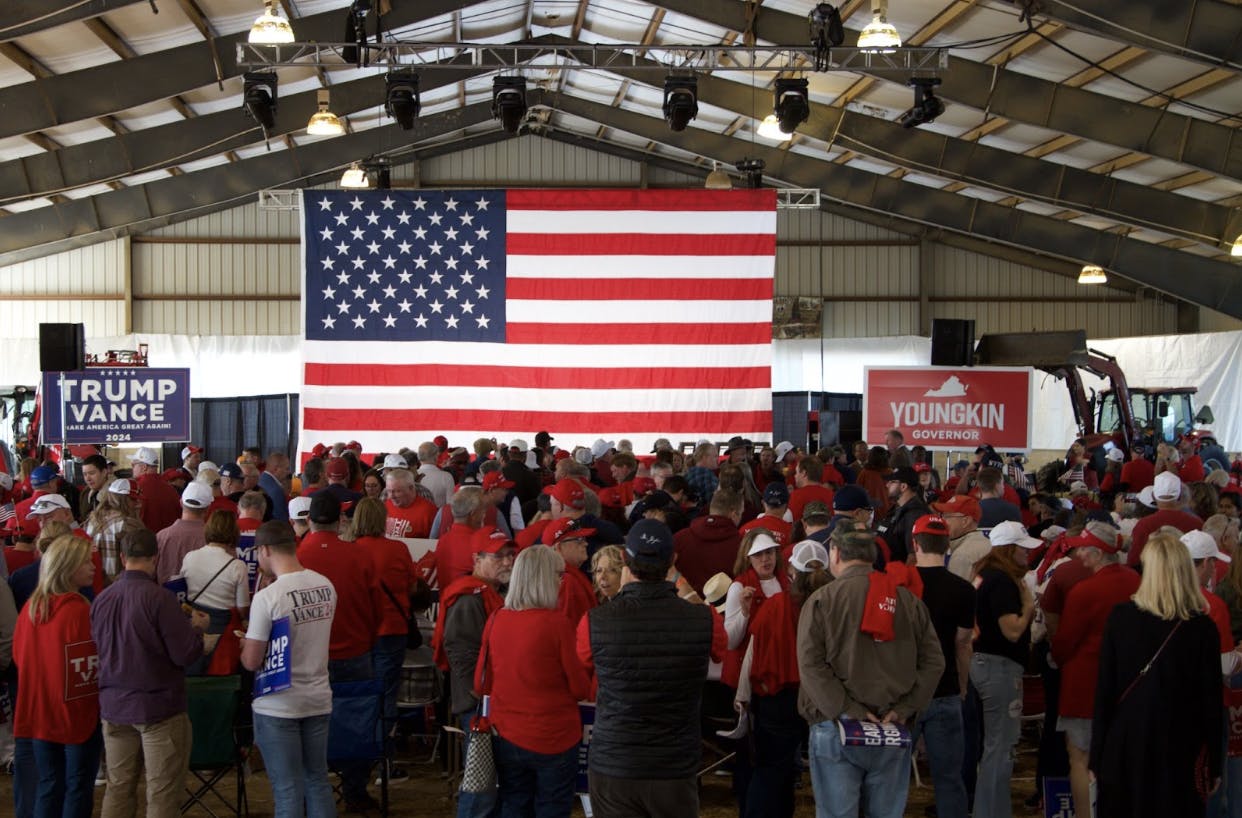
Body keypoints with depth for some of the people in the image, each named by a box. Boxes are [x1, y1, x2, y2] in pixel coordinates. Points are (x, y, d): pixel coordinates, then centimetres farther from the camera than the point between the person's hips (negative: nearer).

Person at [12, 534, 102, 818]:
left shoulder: (30, 608, -1)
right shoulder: (82, 611, -19)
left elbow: (19, 656, 10)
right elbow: (98, 664, -14)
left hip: (39, 712, 6)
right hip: (79, 711, -5)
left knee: (48, 784, 15)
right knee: (79, 786, 7)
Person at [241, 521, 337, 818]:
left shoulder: (267, 598, -20)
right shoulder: (326, 586, -1)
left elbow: (251, 662, -16)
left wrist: (244, 646, 6)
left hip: (278, 706, -6)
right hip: (319, 700, 6)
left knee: (287, 790, 3)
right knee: (318, 780, 16)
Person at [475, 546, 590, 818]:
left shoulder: (496, 620, -4)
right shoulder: (556, 623, -17)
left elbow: (481, 684, 6)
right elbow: (581, 688, -10)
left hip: (506, 737, 4)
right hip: (553, 739, -4)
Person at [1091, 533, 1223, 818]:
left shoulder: (1120, 617, -7)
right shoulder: (1203, 628, -8)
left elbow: (1104, 690, -4)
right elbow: (1212, 700, -3)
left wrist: (1097, 754, 3)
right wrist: (1214, 764, 6)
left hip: (1125, 745, 1)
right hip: (1180, 751, -1)